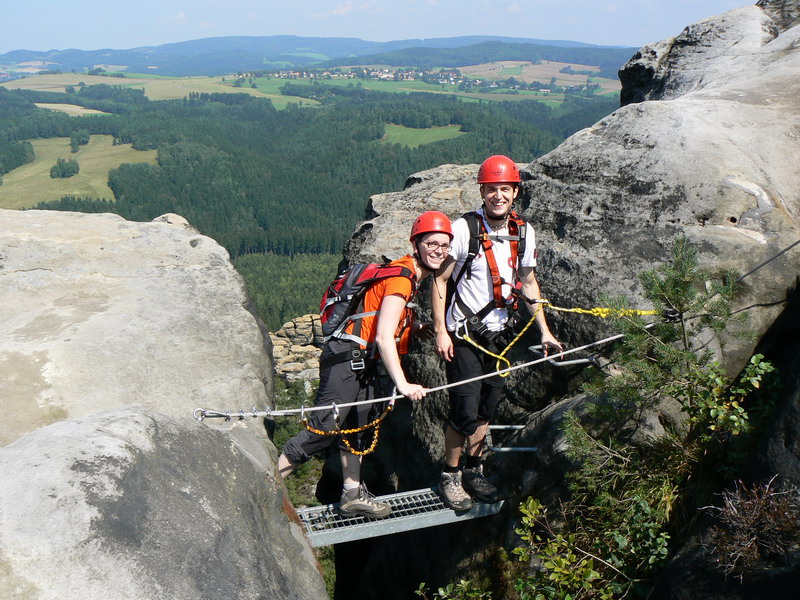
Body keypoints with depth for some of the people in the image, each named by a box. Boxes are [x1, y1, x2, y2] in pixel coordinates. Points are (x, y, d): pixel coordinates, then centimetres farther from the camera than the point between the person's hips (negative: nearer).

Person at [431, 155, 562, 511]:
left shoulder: (524, 233, 1)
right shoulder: (464, 228, -15)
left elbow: (528, 283, 12)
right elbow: (439, 279, -10)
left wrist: (544, 332, 10)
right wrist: (441, 331, -14)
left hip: (498, 333, 5)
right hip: (463, 334, -5)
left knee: (487, 408, 12)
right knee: (465, 412, -7)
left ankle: (473, 471, 30)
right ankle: (450, 476, 15)